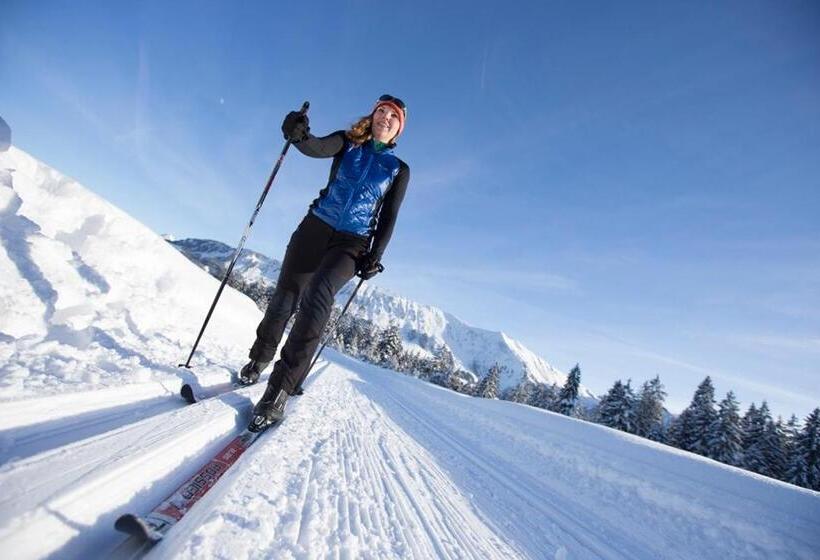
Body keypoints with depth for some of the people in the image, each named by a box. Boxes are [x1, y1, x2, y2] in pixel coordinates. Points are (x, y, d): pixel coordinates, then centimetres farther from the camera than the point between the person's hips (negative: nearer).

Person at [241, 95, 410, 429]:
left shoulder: (399, 170, 8)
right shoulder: (347, 143, 8)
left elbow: (388, 218, 6)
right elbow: (316, 147, -13)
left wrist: (375, 256, -4)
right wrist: (300, 135, -36)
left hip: (352, 244, -1)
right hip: (315, 228, 2)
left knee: (317, 295, -27)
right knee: (283, 298, 1)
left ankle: (281, 388, -24)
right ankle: (259, 360, 30)